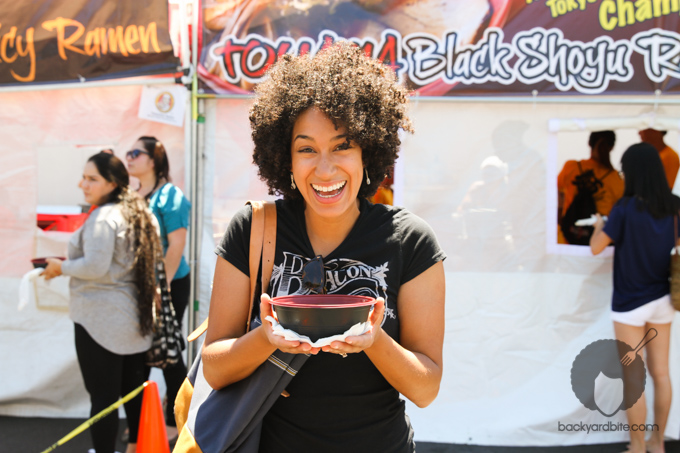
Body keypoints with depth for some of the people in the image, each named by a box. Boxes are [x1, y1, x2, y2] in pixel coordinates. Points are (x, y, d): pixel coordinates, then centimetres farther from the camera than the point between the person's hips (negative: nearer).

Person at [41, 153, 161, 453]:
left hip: (100, 321, -9)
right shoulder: (137, 213, 11)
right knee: (134, 391, 18)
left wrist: (61, 267, -7)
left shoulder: (104, 217, -16)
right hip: (137, 319, 9)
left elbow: (96, 267, -22)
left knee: (103, 397, 1)